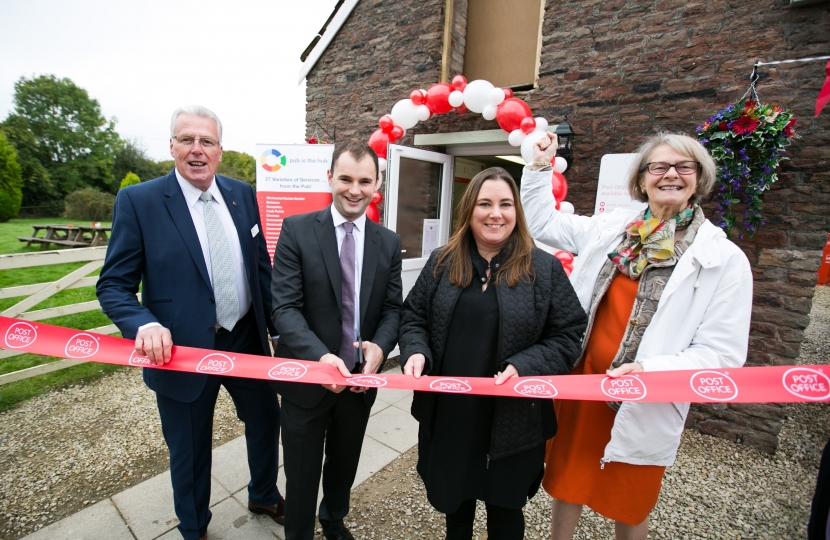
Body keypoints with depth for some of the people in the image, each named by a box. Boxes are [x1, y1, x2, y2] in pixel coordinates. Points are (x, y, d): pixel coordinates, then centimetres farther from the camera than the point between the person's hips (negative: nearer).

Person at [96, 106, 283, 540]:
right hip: (182, 352, -3)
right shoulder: (138, 201, -10)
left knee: (266, 420, 21)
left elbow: (261, 267, 5)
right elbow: (113, 285, -9)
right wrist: (145, 325, -29)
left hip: (247, 340, 4)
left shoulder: (242, 194, 1)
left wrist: (278, 328, 5)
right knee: (189, 452, 17)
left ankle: (264, 495, 52)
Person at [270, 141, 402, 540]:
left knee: (345, 465, 27)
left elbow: (392, 308, 0)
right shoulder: (296, 230, -11)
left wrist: (380, 347, -20)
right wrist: (321, 356, -31)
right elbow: (285, 307, -16)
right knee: (302, 473, 17)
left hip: (361, 378, 4)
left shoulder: (389, 242, -1)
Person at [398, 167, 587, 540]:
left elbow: (568, 336, -6)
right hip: (446, 414, 3)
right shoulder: (441, 263, 0)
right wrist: (416, 352, -13)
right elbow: (414, 316, 6)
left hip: (512, 420, -2)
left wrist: (523, 368, -21)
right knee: (452, 497, 27)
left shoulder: (545, 269, -7)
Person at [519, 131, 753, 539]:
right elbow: (541, 223, 9)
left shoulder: (725, 260, -8)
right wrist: (540, 166, 2)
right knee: (567, 482, 22)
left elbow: (722, 353, -11)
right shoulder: (611, 228, -1)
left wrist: (650, 369, -26)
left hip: (646, 405, -2)